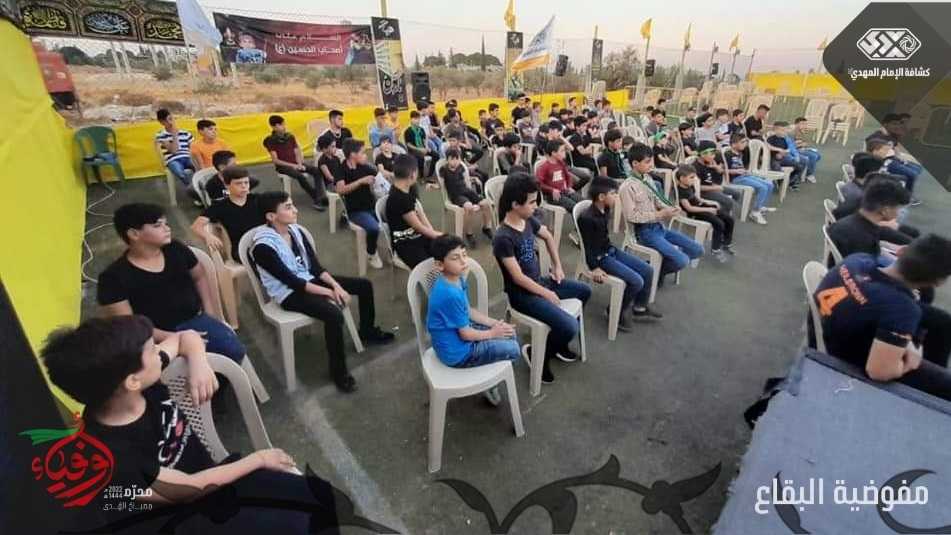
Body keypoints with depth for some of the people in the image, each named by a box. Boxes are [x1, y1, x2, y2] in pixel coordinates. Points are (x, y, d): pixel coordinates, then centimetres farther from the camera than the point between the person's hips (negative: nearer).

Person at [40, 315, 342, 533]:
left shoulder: (145, 384, -14)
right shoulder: (111, 458, -30)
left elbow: (185, 338, 3)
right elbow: (189, 489, -19)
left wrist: (199, 364, -18)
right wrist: (258, 459, -11)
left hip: (209, 475, 6)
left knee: (316, 493, -2)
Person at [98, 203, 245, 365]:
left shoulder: (176, 249, 5)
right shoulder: (114, 277, -8)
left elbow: (199, 277, 20)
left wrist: (209, 311, 7)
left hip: (194, 320, 4)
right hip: (157, 338, -4)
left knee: (235, 350, -21)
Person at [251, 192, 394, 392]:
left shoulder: (295, 230, -1)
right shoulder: (263, 247, -23)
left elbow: (315, 265, 1)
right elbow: (292, 281, -24)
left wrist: (335, 285, -14)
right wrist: (329, 292, -22)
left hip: (309, 280, 8)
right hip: (289, 294, -8)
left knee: (365, 285, 3)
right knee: (334, 314, -33)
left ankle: (368, 331, 26)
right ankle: (338, 371, -13)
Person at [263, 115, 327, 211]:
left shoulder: (290, 136, 10)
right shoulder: (271, 141, -5)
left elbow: (298, 153, 10)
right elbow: (275, 160, -10)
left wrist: (300, 164, -11)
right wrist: (292, 165, -17)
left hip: (296, 163, 5)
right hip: (282, 166, -5)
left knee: (317, 171, -21)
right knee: (300, 176, -36)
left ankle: (320, 199, -33)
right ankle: (317, 198, -26)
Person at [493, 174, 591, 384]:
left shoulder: (528, 220, -2)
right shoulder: (503, 238, -26)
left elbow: (548, 237, 19)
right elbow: (518, 278, -24)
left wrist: (557, 266, 13)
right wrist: (547, 294, -15)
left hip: (539, 282, 9)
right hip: (522, 294, -9)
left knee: (584, 291, 21)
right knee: (570, 327, -22)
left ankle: (559, 342, 31)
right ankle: (537, 354, 8)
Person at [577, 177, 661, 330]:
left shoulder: (606, 211, 2)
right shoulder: (587, 218, -24)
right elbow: (588, 246, -20)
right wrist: (594, 268, -19)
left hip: (611, 250, 9)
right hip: (600, 257, -9)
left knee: (647, 270, 6)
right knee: (636, 281, -18)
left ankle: (639, 308, 24)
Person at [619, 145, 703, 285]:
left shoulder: (648, 180, 8)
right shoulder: (627, 187, -16)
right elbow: (631, 216, -19)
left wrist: (671, 210, -3)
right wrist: (659, 215, -19)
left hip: (660, 226, 8)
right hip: (645, 231, -8)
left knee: (697, 250, 7)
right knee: (682, 261, -19)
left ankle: (661, 264, 21)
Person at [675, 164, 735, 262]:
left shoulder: (690, 186, 10)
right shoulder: (681, 191, -19)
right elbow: (689, 208, -24)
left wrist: (709, 202, 3)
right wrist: (708, 210, -21)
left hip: (700, 206, 10)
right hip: (694, 213, -9)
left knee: (729, 219, 5)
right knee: (719, 224, -23)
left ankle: (726, 243, 23)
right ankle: (715, 249, -5)